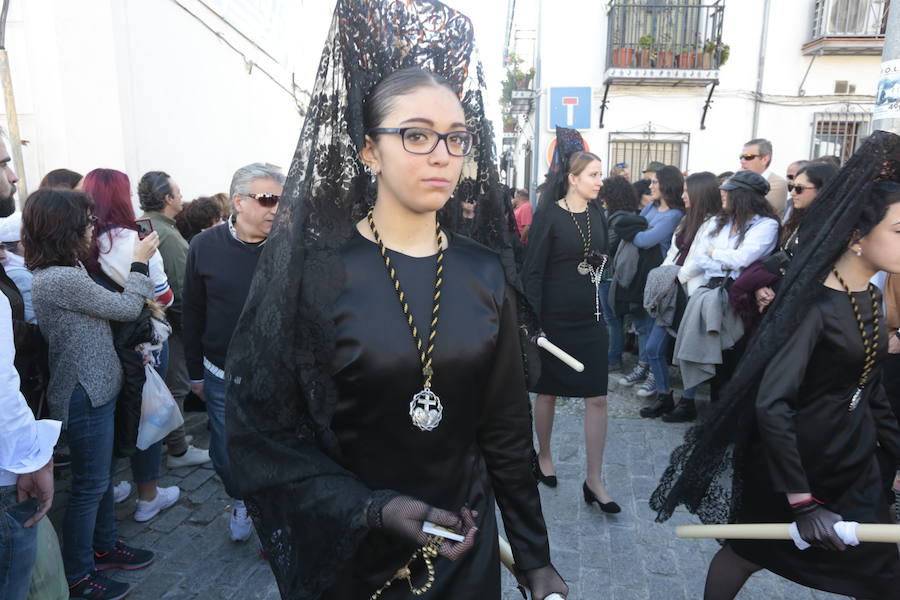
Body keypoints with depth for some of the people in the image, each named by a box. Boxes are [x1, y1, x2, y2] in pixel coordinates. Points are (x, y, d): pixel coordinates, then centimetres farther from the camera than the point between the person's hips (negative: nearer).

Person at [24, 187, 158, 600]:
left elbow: (107, 306, 10)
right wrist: (140, 262, -6)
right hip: (85, 395, -10)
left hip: (93, 388, 10)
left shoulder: (52, 273, 6)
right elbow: (127, 308, -16)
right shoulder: (63, 279, -25)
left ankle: (104, 546, 39)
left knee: (100, 476, 22)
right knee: (89, 484, 5)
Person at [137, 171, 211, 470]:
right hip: (170, 322, -9)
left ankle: (166, 437, 35)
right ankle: (178, 450, 12)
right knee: (176, 385, 1)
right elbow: (182, 288, -22)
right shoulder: (167, 235, -21)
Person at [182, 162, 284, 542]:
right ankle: (239, 501, 47)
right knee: (226, 455, 17)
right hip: (223, 378, 2)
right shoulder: (205, 246, -4)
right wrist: (195, 372, 8)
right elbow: (191, 315, 4)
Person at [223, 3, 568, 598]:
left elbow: (506, 429, 0)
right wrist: (373, 509, -24)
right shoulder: (312, 270, -15)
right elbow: (263, 437, -13)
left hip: (465, 548, 3)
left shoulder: (486, 274, -5)